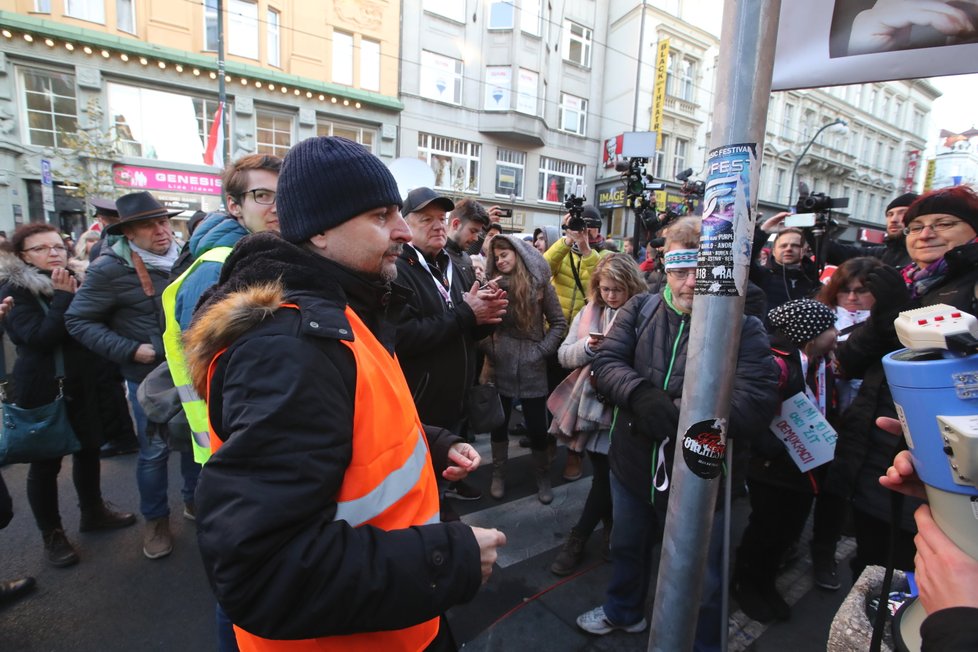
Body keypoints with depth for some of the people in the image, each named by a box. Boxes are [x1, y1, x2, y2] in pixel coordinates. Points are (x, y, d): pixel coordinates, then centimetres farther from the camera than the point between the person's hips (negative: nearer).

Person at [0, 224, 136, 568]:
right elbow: (39, 337, -23)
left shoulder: (75, 280, 6)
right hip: (41, 389, -5)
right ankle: (52, 535, 20)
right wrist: (64, 297, -22)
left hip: (82, 384, 5)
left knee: (89, 448, 15)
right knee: (46, 462, 4)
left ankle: (93, 511, 33)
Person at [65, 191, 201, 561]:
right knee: (154, 451, 8)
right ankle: (155, 519, 29)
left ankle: (194, 499, 38)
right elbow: (78, 321, -8)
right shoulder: (111, 268, -12)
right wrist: (130, 350, -18)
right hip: (149, 377, -4)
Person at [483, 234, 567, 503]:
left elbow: (559, 323, 1)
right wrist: (488, 349, -9)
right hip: (500, 366, 2)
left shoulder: (539, 284, -2)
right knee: (499, 423, 13)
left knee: (537, 426, 7)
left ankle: (543, 477, 28)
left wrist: (542, 350, -6)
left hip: (532, 367, -1)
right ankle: (498, 473, 32)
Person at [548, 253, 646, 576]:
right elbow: (564, 355, 3)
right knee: (603, 475, 16)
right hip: (590, 405, 4)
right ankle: (610, 529, 40)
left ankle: (577, 538, 23)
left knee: (607, 476, 3)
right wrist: (587, 346, -15)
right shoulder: (589, 313, 6)